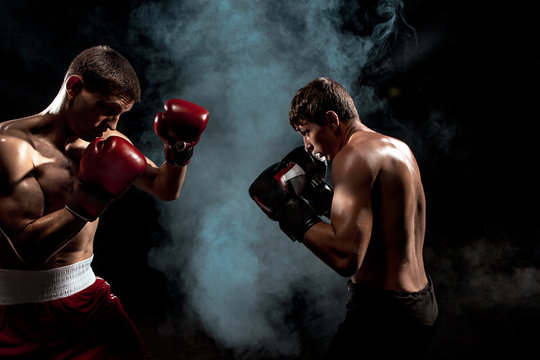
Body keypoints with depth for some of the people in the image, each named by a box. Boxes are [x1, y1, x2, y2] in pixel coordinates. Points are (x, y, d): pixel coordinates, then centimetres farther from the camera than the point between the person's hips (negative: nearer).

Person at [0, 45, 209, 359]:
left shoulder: (107, 141, 2)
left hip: (87, 294, 5)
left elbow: (165, 189, 7)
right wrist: (90, 200, -30)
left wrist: (178, 153, -10)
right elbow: (29, 247, -23)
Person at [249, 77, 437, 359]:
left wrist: (292, 212, -17)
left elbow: (346, 257, -27)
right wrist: (323, 196, 8)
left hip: (384, 314, -10)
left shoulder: (353, 155, -18)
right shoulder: (398, 148, 10)